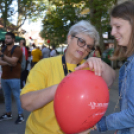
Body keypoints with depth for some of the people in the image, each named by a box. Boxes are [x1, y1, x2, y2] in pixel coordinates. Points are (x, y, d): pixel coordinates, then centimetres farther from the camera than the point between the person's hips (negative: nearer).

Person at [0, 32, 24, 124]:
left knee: (17, 96, -4)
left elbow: (13, 62, -23)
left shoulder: (17, 49, -8)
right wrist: (8, 63, -16)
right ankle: (8, 114, 24)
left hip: (14, 78, -7)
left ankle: (21, 115, 2)